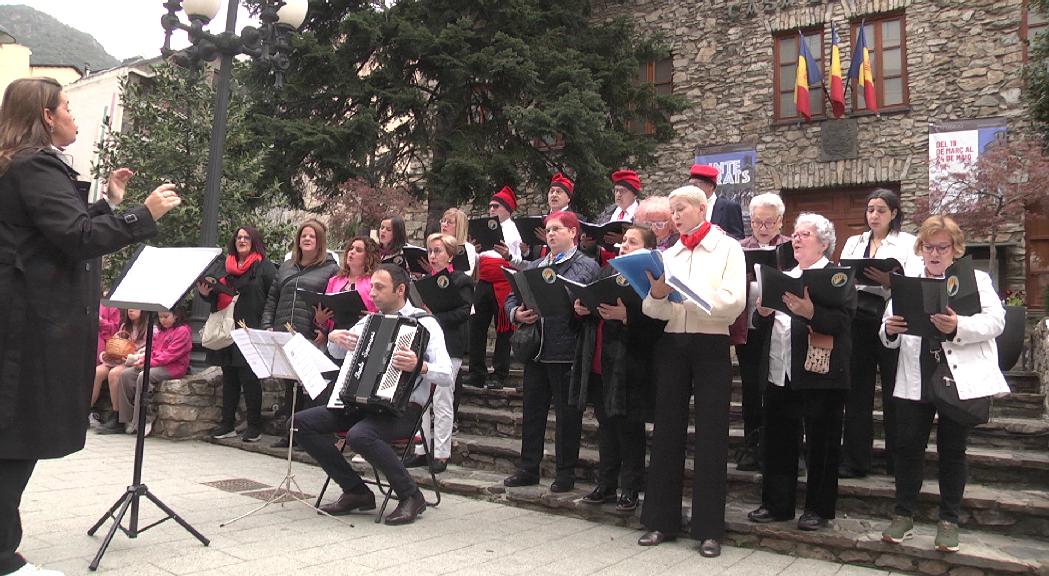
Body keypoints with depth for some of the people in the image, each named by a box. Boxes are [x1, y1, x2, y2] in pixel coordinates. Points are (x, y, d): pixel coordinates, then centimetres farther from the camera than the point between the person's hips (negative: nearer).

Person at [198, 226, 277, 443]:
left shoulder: (265, 267, -2)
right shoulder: (224, 266, 17)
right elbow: (216, 296, 23)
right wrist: (205, 292, 1)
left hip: (251, 331, -6)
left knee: (249, 378, -4)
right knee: (229, 377, 12)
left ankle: (254, 426, 5)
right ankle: (227, 424, 20)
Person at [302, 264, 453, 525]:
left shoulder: (424, 323, -7)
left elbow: (446, 376, -18)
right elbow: (337, 353, 24)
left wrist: (419, 366, -39)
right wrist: (334, 337, 1)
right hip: (362, 403, 8)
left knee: (360, 435, -35)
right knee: (302, 422, -6)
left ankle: (411, 496, -13)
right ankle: (356, 492, 2)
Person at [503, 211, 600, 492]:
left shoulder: (588, 266, 1)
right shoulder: (532, 267, 19)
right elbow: (511, 298, 16)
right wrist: (516, 313, -4)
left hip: (566, 350, -5)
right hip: (535, 350, 6)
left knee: (567, 413, 3)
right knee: (532, 410, 12)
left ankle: (566, 472, 15)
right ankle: (528, 468, 23)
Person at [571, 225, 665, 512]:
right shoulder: (607, 271, 14)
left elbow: (655, 321, -18)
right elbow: (590, 304, 18)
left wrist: (626, 315, -29)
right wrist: (583, 308, -3)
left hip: (628, 367, -7)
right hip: (600, 363, 7)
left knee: (629, 428, 4)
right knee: (606, 424, 16)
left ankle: (630, 489, 18)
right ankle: (606, 484, 28)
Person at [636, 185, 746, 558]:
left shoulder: (728, 249, 1)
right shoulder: (668, 255, 12)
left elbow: (734, 303, -12)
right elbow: (651, 310, 5)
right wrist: (658, 295, -17)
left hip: (711, 346, -4)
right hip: (671, 345, 4)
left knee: (711, 435, -1)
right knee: (667, 430, 5)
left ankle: (709, 529, 8)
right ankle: (662, 520, 15)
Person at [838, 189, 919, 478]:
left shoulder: (908, 242, 5)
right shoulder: (853, 242, 16)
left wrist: (889, 281, -25)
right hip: (858, 317, 3)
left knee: (894, 391, 1)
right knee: (857, 390, 5)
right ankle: (854, 460, 12)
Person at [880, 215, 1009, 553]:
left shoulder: (976, 279, 6)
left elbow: (995, 321, -9)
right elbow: (890, 337, 7)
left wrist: (958, 327, -27)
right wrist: (889, 330, -17)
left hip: (960, 378, -1)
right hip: (915, 380, 2)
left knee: (952, 449, 8)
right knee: (908, 446, 4)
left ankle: (949, 521, 21)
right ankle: (904, 516, 17)